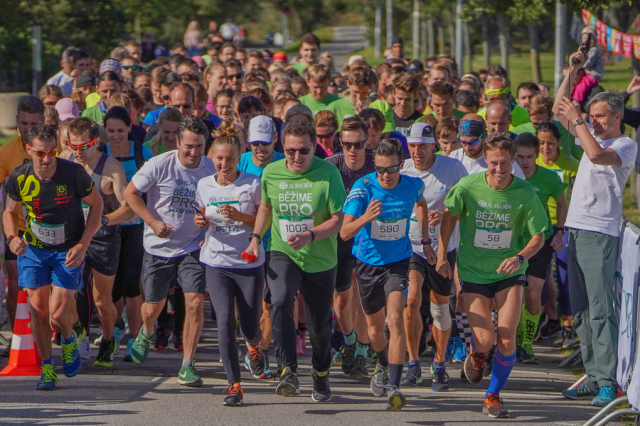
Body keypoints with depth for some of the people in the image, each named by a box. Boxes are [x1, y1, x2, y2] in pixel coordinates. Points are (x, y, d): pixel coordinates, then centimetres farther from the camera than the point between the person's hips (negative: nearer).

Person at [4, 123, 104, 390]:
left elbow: (96, 204, -4)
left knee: (58, 314, -11)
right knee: (38, 310, -2)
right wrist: (12, 237, -13)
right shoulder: (20, 178, -11)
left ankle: (69, 340, 25)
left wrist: (83, 244, -12)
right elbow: (9, 212, 8)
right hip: (33, 250, 2)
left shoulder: (73, 174, -19)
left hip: (68, 252, -2)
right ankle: (47, 369, 15)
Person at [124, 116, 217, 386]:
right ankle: (147, 333, 48)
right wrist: (154, 222, -16)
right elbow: (130, 193, -6)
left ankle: (187, 366, -6)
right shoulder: (159, 166, -14)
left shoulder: (211, 169, -6)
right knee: (153, 307, 9)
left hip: (192, 249, 1)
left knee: (195, 302, -16)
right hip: (158, 248, -1)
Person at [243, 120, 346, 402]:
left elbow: (337, 220, -13)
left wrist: (309, 236, -28)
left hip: (321, 260, -1)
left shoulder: (328, 174, -14)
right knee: (280, 302, -28)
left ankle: (321, 375, 38)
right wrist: (256, 238, 7)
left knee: (319, 325, 10)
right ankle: (288, 373, -28)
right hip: (283, 254, 1)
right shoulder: (271, 173, -3)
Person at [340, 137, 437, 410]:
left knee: (395, 320, -21)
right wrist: (366, 217, -45)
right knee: (375, 328, 16)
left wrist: (425, 242, 16)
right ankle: (383, 366, 49)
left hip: (398, 262, -1)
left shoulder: (412, 186, -11)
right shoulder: (363, 188, -19)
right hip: (367, 263, 1)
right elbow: (344, 232, -26)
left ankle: (394, 386, -25)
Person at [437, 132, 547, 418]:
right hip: (474, 273, 0)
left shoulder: (525, 193, -12)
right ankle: (476, 356, 29)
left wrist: (520, 257, -23)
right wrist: (441, 257, 5)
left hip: (509, 274, 0)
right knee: (485, 340, -11)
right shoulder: (468, 187, -13)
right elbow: (449, 215, 6)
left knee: (507, 340, -11)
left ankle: (493, 397, 11)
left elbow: (539, 236, -4)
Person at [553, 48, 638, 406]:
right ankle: (593, 377, 11)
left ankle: (607, 381, -14)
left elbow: (597, 155, -25)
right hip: (576, 229, 8)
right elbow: (560, 110, 22)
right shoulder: (592, 134, 17)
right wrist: (572, 73, 11)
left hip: (600, 233, -8)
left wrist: (577, 120, -14)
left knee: (600, 310, -13)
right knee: (581, 312, 8)